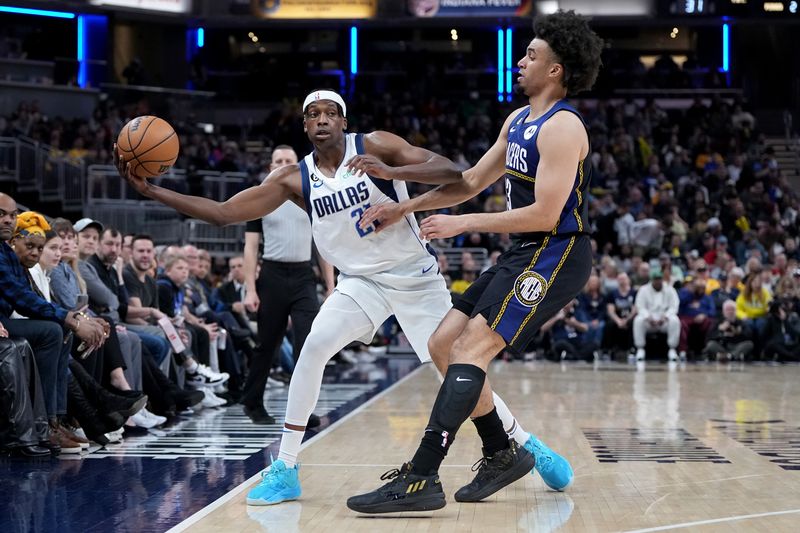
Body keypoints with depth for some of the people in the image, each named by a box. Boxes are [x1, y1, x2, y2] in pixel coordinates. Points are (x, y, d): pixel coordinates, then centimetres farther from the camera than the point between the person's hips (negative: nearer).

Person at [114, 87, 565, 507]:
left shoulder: (375, 146, -13)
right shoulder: (295, 179, -5)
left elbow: (451, 172, -21)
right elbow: (224, 212, -7)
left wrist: (390, 172, -37)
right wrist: (151, 191, -15)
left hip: (416, 277, -2)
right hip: (362, 281, 2)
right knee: (314, 348, -20)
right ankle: (285, 469, -15)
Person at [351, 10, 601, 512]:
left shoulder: (562, 127, -16)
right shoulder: (518, 122, 15)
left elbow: (544, 214, -22)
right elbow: (472, 182, 23)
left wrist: (460, 224, -16)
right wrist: (404, 208, 17)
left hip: (555, 255, -10)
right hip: (525, 255, 10)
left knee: (472, 348, -20)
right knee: (444, 343, 7)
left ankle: (420, 480, -25)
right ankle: (502, 454, 17)